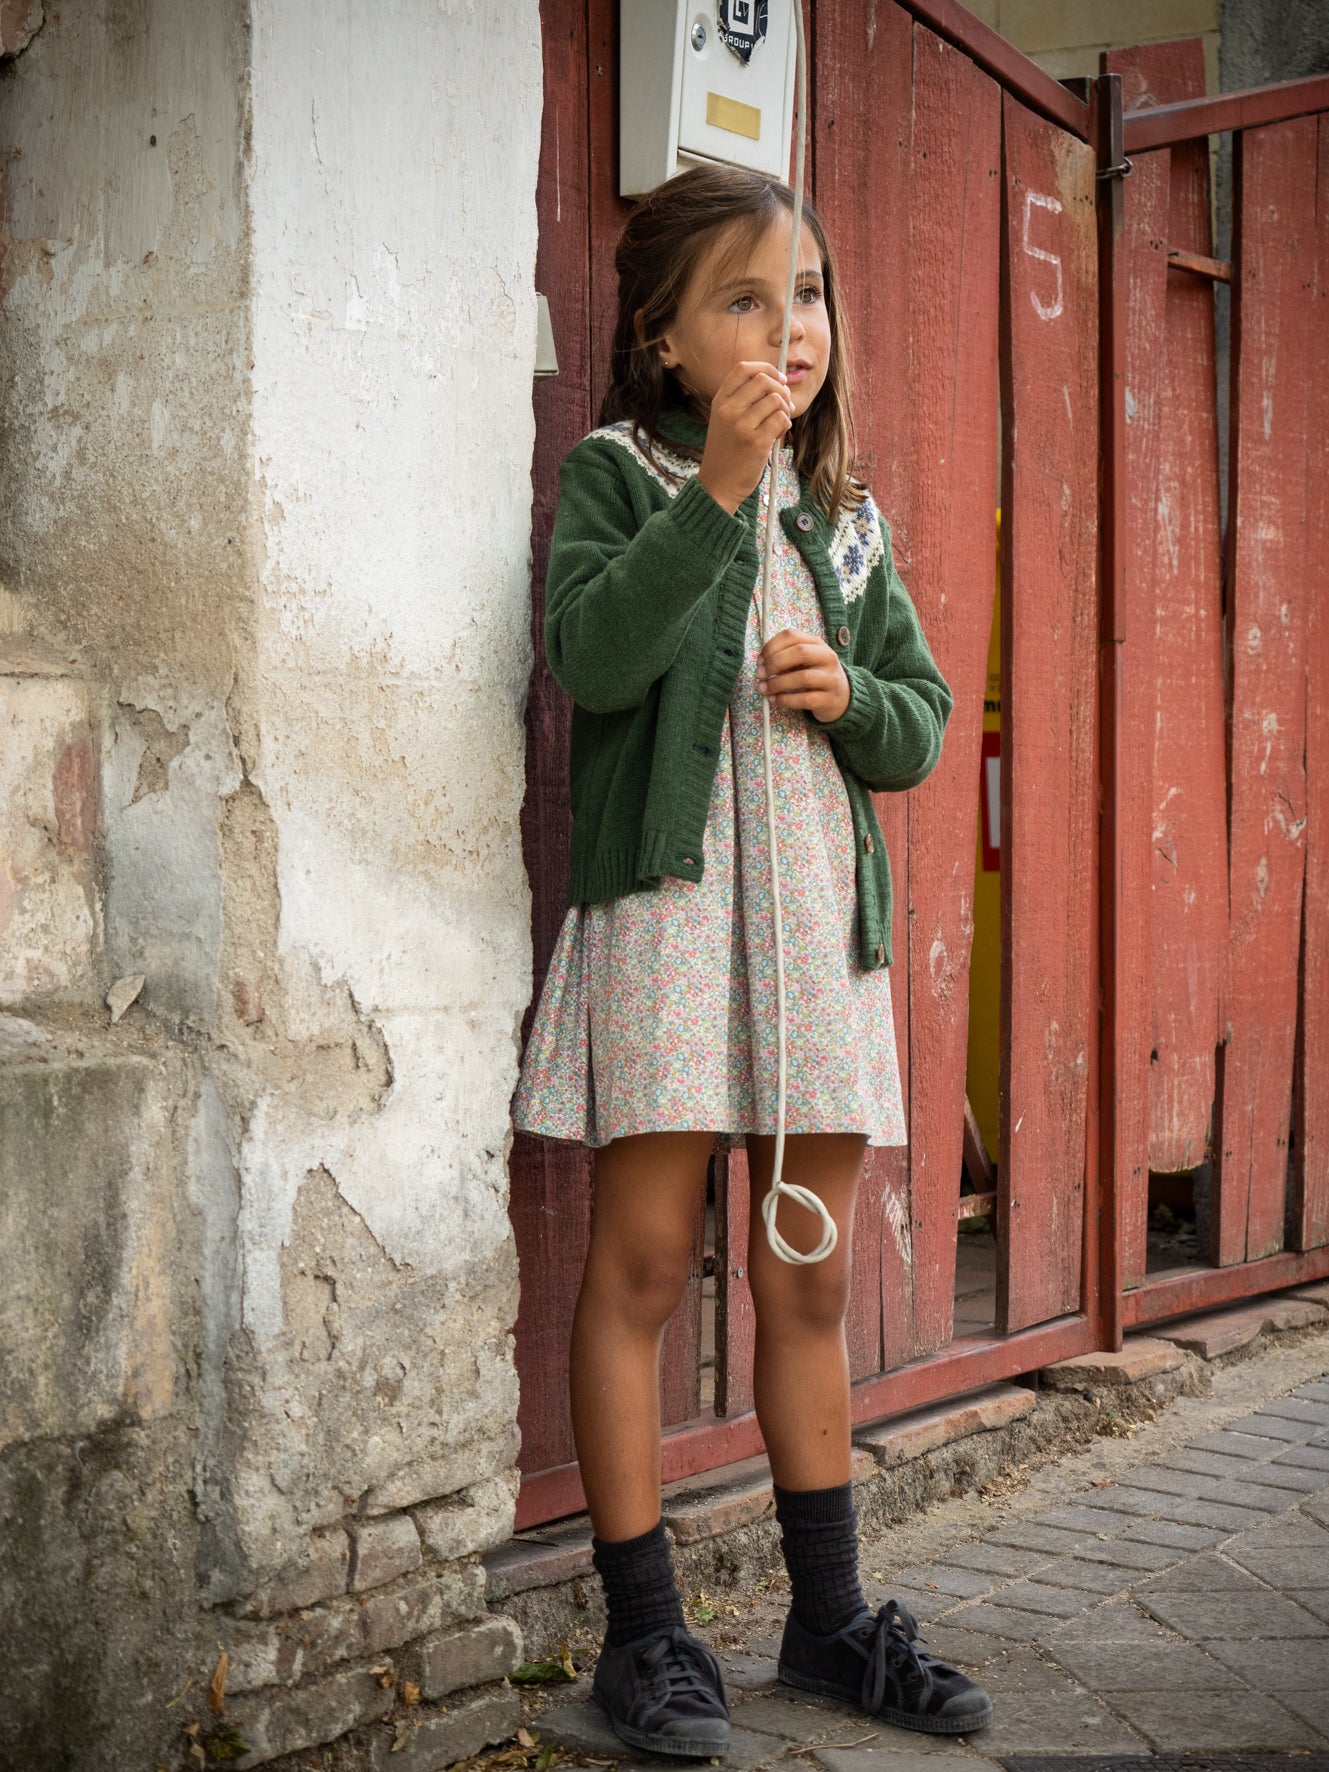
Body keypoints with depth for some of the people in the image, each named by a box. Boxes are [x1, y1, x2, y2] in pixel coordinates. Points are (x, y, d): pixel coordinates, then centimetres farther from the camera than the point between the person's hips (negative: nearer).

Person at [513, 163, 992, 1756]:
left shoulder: (846, 515, 17)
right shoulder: (615, 472, 1)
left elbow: (923, 724, 17)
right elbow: (594, 656, -16)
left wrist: (851, 694, -5)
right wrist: (716, 490, -21)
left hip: (822, 905, 5)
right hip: (666, 893, -5)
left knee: (811, 1275, 10)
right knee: (643, 1257, -4)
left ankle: (828, 1615, 20)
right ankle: (642, 1629, 6)